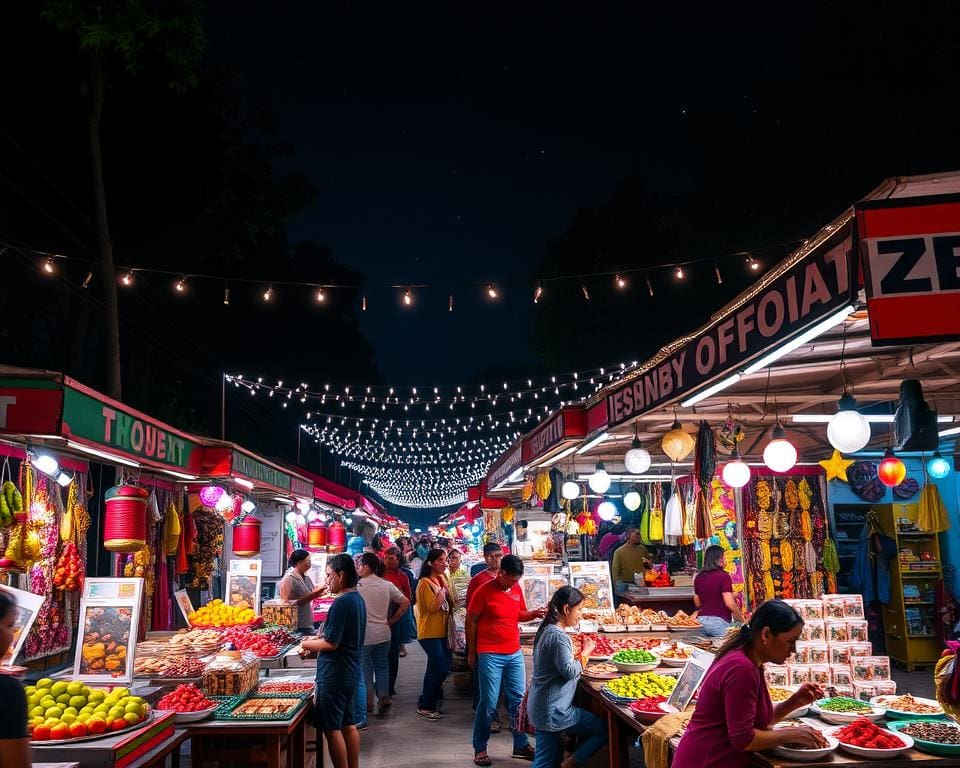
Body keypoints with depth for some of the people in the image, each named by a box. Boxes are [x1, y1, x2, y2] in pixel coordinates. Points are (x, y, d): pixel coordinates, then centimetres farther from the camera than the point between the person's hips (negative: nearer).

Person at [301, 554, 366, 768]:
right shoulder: (358, 599, 9)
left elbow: (331, 643, -21)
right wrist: (318, 639, 11)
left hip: (334, 676, -10)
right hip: (351, 673, 10)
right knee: (349, 725, 16)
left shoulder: (341, 603, -20)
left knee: (332, 729, 0)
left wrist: (308, 644, -6)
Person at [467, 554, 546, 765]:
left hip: (515, 653, 6)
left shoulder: (517, 589, 4)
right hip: (490, 655, -6)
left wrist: (536, 613, -4)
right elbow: (470, 621, -5)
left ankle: (521, 744, 25)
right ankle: (480, 749, 15)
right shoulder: (484, 591, -13)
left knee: (518, 700, 12)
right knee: (488, 703, 0)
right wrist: (472, 653, -1)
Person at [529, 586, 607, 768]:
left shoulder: (547, 630, 11)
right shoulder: (558, 637, -20)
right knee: (605, 729, 1)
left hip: (541, 708, 10)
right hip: (554, 710, -10)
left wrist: (581, 652, 10)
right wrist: (585, 653, -8)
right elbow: (570, 671, -23)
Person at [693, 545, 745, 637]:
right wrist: (741, 619, 0)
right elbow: (729, 603, -12)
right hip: (719, 621, -6)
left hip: (701, 620, 6)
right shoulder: (723, 576, -7)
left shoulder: (699, 577, 10)